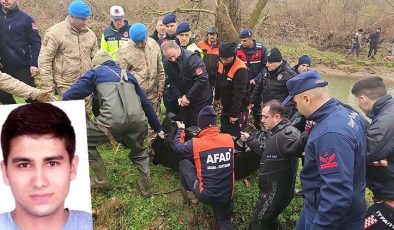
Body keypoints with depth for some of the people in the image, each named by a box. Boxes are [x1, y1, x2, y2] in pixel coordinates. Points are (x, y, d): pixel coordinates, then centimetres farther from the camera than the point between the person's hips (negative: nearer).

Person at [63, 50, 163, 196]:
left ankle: (101, 179, 26)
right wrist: (158, 128, 39)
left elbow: (69, 96, 13)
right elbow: (145, 103, 34)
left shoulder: (96, 72, 22)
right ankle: (146, 188, 34)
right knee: (139, 152, 33)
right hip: (138, 120, 5)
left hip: (113, 120, -4)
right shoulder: (128, 74, 33)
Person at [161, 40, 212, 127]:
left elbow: (202, 79, -26)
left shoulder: (191, 57, -21)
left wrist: (188, 97, -21)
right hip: (183, 101, 6)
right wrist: (179, 97, -13)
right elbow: (172, 83, 4)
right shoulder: (167, 64, -1)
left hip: (200, 100, -5)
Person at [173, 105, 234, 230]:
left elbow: (177, 147, 7)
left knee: (184, 163, 15)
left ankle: (190, 192, 37)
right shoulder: (229, 139, -5)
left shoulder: (196, 143, -14)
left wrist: (181, 129, 23)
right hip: (227, 196, 3)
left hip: (205, 195, -3)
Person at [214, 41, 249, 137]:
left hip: (238, 110, -8)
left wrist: (234, 114, -22)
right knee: (223, 132, 20)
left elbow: (239, 94, -26)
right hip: (226, 107, 8)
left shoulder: (240, 70, -27)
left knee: (234, 136, -5)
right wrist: (217, 98, 24)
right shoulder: (221, 64, -3)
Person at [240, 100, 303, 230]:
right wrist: (249, 139, 24)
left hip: (277, 192, -10)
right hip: (271, 189, 10)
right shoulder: (277, 132, 8)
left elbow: (294, 147, -50)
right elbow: (266, 152, 23)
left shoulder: (287, 133, -26)